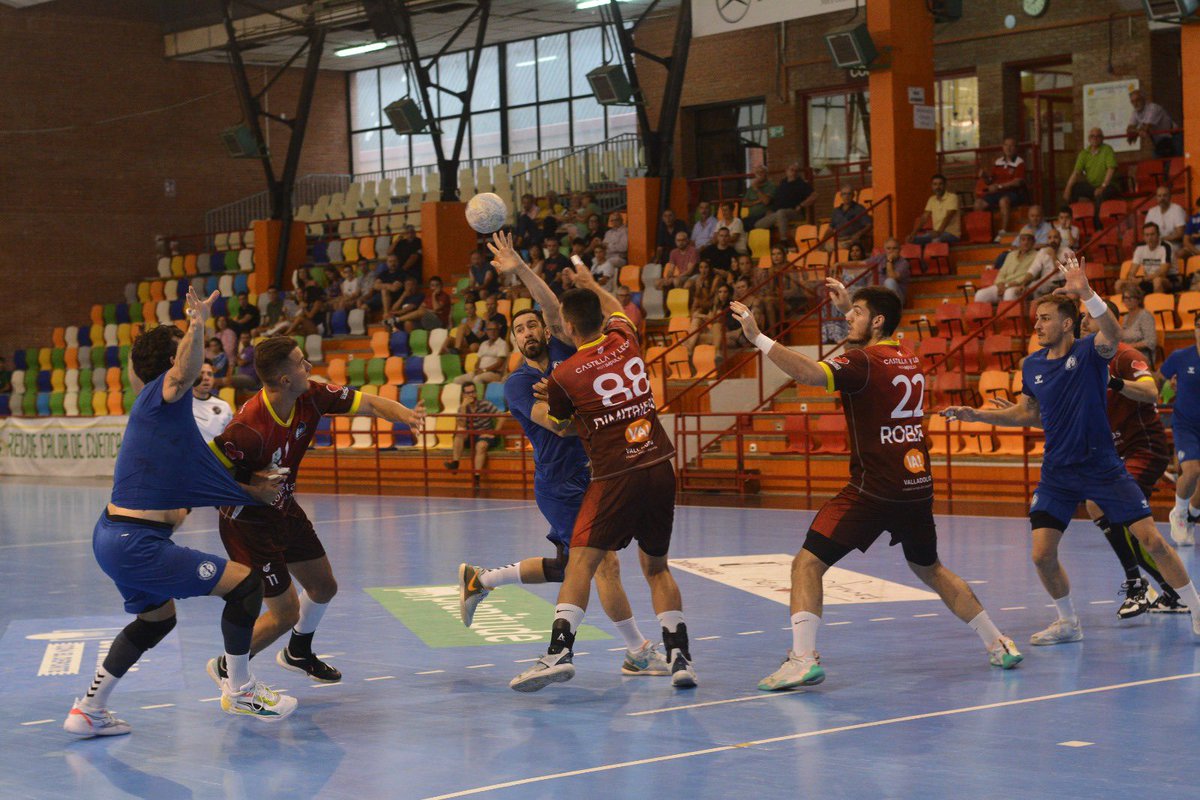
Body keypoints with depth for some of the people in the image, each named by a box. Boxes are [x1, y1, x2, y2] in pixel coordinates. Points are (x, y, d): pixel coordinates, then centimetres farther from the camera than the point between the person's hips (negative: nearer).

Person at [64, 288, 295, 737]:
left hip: (112, 536, 11)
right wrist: (197, 325, -49)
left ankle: (88, 711, 36)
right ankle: (239, 692, 9)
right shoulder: (161, 395, -9)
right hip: (134, 544, -11)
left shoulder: (166, 410, 19)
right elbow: (185, 371, -35)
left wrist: (251, 491, 20)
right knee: (245, 583, -6)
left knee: (158, 617, 33)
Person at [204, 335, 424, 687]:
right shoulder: (249, 428, -35)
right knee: (286, 612, -5)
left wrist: (405, 414, -28)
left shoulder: (311, 397, -14)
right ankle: (226, 668, 18)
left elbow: (368, 403, -9)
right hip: (247, 522, -8)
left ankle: (298, 653, 48)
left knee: (324, 587, 21)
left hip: (284, 510, 8)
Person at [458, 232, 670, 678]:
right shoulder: (517, 383, -5)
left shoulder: (564, 352, 11)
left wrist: (519, 269, -9)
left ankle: (480, 580, 31)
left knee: (565, 568, 16)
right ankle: (638, 653, -5)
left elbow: (553, 307, -5)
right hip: (559, 484, -7)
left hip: (589, 477, 7)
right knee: (605, 563, -12)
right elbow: (561, 424, -17)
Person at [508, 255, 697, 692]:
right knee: (656, 566, 16)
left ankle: (560, 651, -19)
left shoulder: (564, 375, -5)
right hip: (660, 467, 5)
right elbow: (618, 312, 34)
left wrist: (538, 410, 37)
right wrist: (589, 284, 47)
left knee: (581, 561, -5)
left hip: (615, 475, -5)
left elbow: (559, 425, 16)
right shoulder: (626, 342, 7)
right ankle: (679, 656, 11)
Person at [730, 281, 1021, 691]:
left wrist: (758, 338, -29)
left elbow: (809, 373, -30)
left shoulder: (861, 362, -11)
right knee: (929, 569, 26)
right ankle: (999, 644, 28)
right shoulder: (909, 358, 12)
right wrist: (849, 307, 33)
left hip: (873, 489, -7)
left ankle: (803, 658, -20)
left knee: (808, 563, -5)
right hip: (918, 485, 8)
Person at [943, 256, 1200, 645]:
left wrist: (1086, 293, -49)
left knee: (1151, 540, -7)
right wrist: (976, 414, 13)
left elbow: (1112, 334, -34)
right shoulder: (1031, 366, 4)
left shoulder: (1089, 352, -10)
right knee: (1042, 554, -5)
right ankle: (1068, 623, 17)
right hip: (1057, 473, 4)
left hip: (1102, 466, -4)